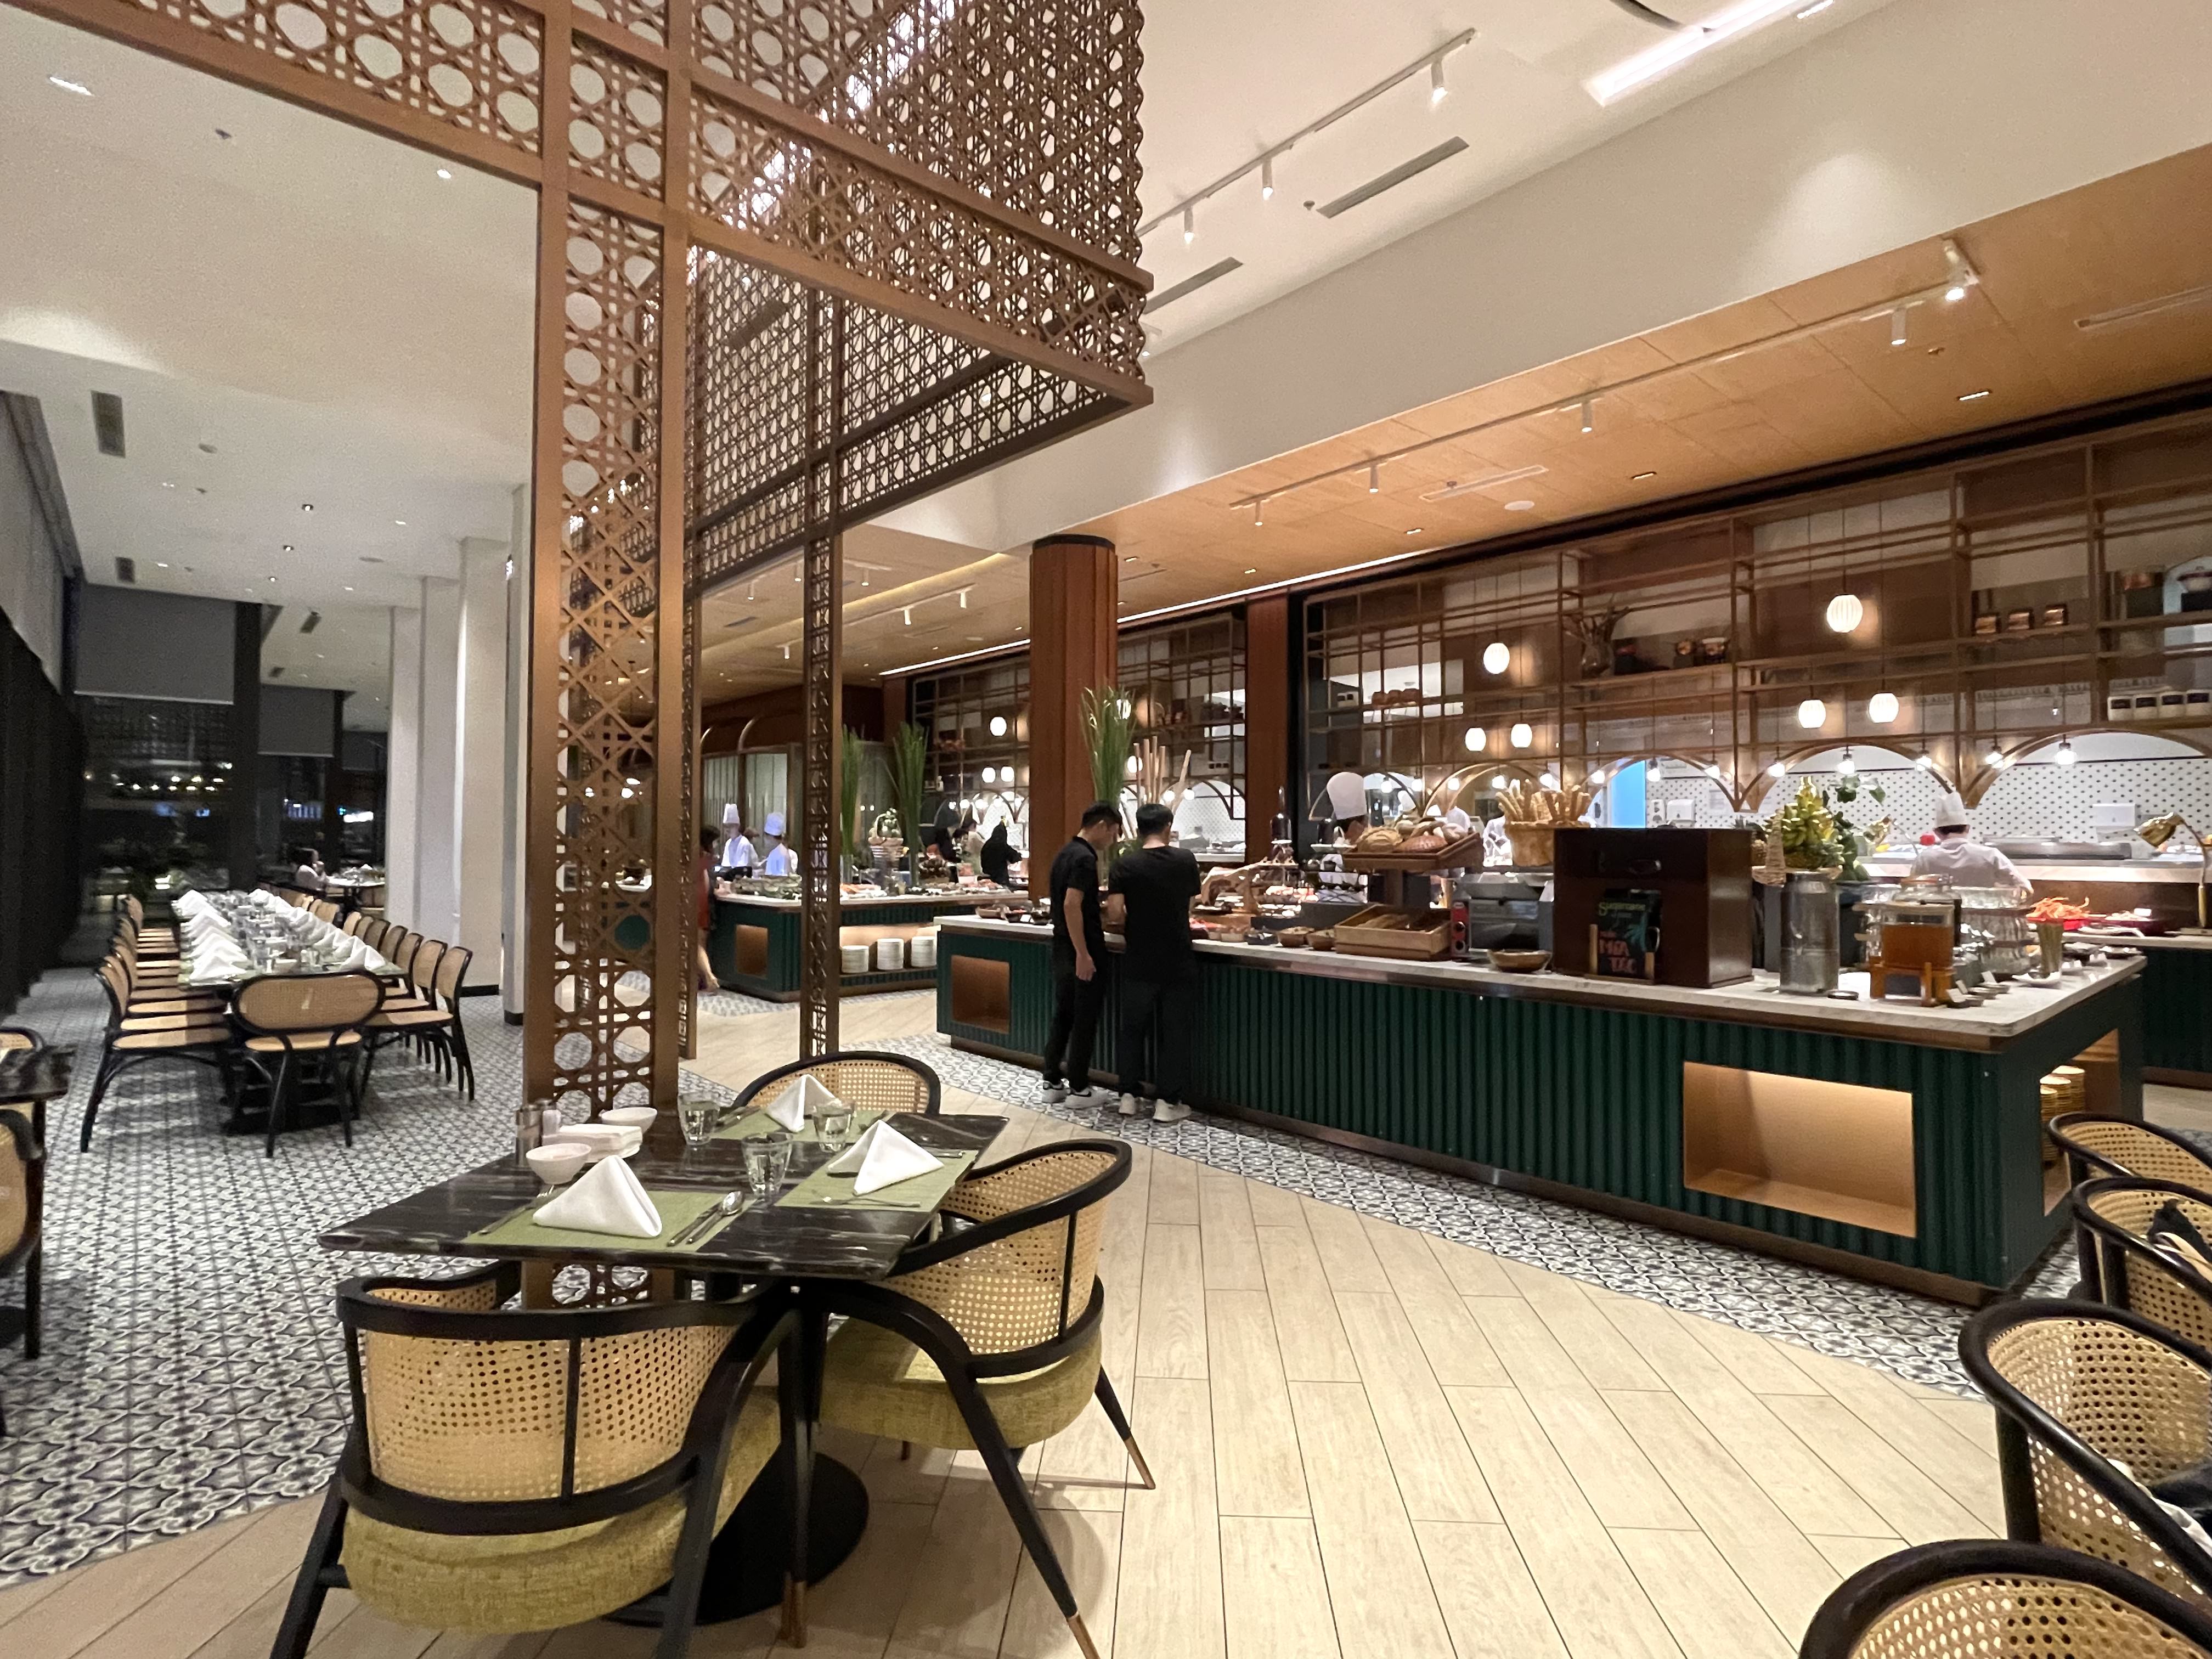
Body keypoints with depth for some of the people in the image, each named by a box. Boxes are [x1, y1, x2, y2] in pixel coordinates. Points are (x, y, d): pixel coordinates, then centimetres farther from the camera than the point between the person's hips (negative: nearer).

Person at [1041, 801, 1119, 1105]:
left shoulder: (1066, 853, 12)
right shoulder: (1085, 858, -18)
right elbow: (1072, 905, -26)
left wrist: (1101, 920, 21)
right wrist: (1083, 955, -25)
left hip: (1062, 947, 9)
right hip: (1082, 951, -9)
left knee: (1062, 1015, 14)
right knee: (1085, 1020, 1)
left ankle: (1052, 1082, 19)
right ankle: (1078, 1088, 9)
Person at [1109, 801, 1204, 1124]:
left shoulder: (1127, 864, -8)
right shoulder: (1185, 861, -3)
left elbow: (1117, 911, -12)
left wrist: (1129, 931, 8)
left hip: (1139, 961, 0)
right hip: (1178, 961, 0)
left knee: (1134, 1028, 13)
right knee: (1173, 1031, 7)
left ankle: (1130, 1095, 18)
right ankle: (1167, 1101, 9)